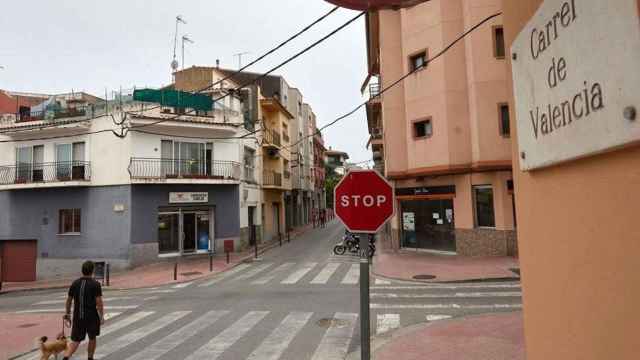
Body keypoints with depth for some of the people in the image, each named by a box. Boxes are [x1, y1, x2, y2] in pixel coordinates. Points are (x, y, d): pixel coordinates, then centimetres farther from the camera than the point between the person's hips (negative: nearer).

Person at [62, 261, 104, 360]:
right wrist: (102, 316, -6)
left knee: (75, 341, 8)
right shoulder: (95, 284, -12)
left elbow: (69, 300, 9)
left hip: (78, 317, 3)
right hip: (92, 317, -3)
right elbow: (99, 302, -14)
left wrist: (67, 313, 22)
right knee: (92, 338, 18)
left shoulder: (75, 283, 2)